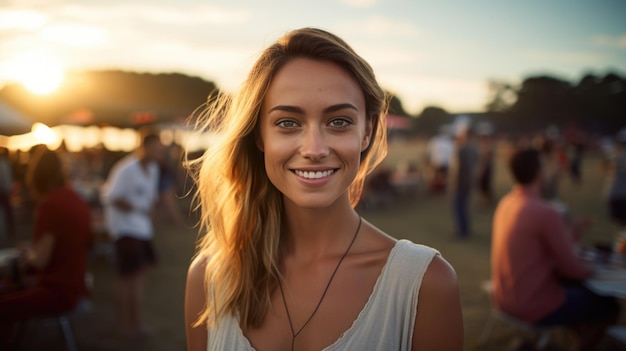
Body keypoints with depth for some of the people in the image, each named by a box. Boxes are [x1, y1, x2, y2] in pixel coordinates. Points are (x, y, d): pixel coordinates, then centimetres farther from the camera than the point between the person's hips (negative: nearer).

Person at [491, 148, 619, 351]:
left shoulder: (506, 203, 0)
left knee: (577, 286, 28)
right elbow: (570, 268, -16)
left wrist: (569, 233, 9)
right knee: (608, 305, 11)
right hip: (532, 305, -8)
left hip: (505, 298, 8)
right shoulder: (546, 212, -25)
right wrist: (594, 269, 3)